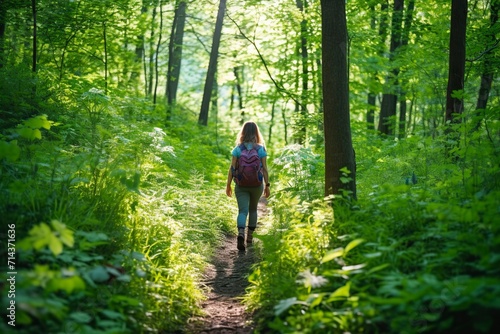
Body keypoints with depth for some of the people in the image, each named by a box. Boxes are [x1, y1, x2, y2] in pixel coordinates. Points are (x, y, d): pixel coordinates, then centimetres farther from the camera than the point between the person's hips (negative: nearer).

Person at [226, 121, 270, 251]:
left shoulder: (238, 149, -4)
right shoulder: (261, 149, -4)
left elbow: (232, 168, -6)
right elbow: (264, 169, -6)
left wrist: (228, 185, 2)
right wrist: (267, 185, 2)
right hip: (257, 185, 1)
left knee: (242, 211, -2)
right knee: (253, 209, 20)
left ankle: (241, 233, -28)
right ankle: (249, 236, 29)